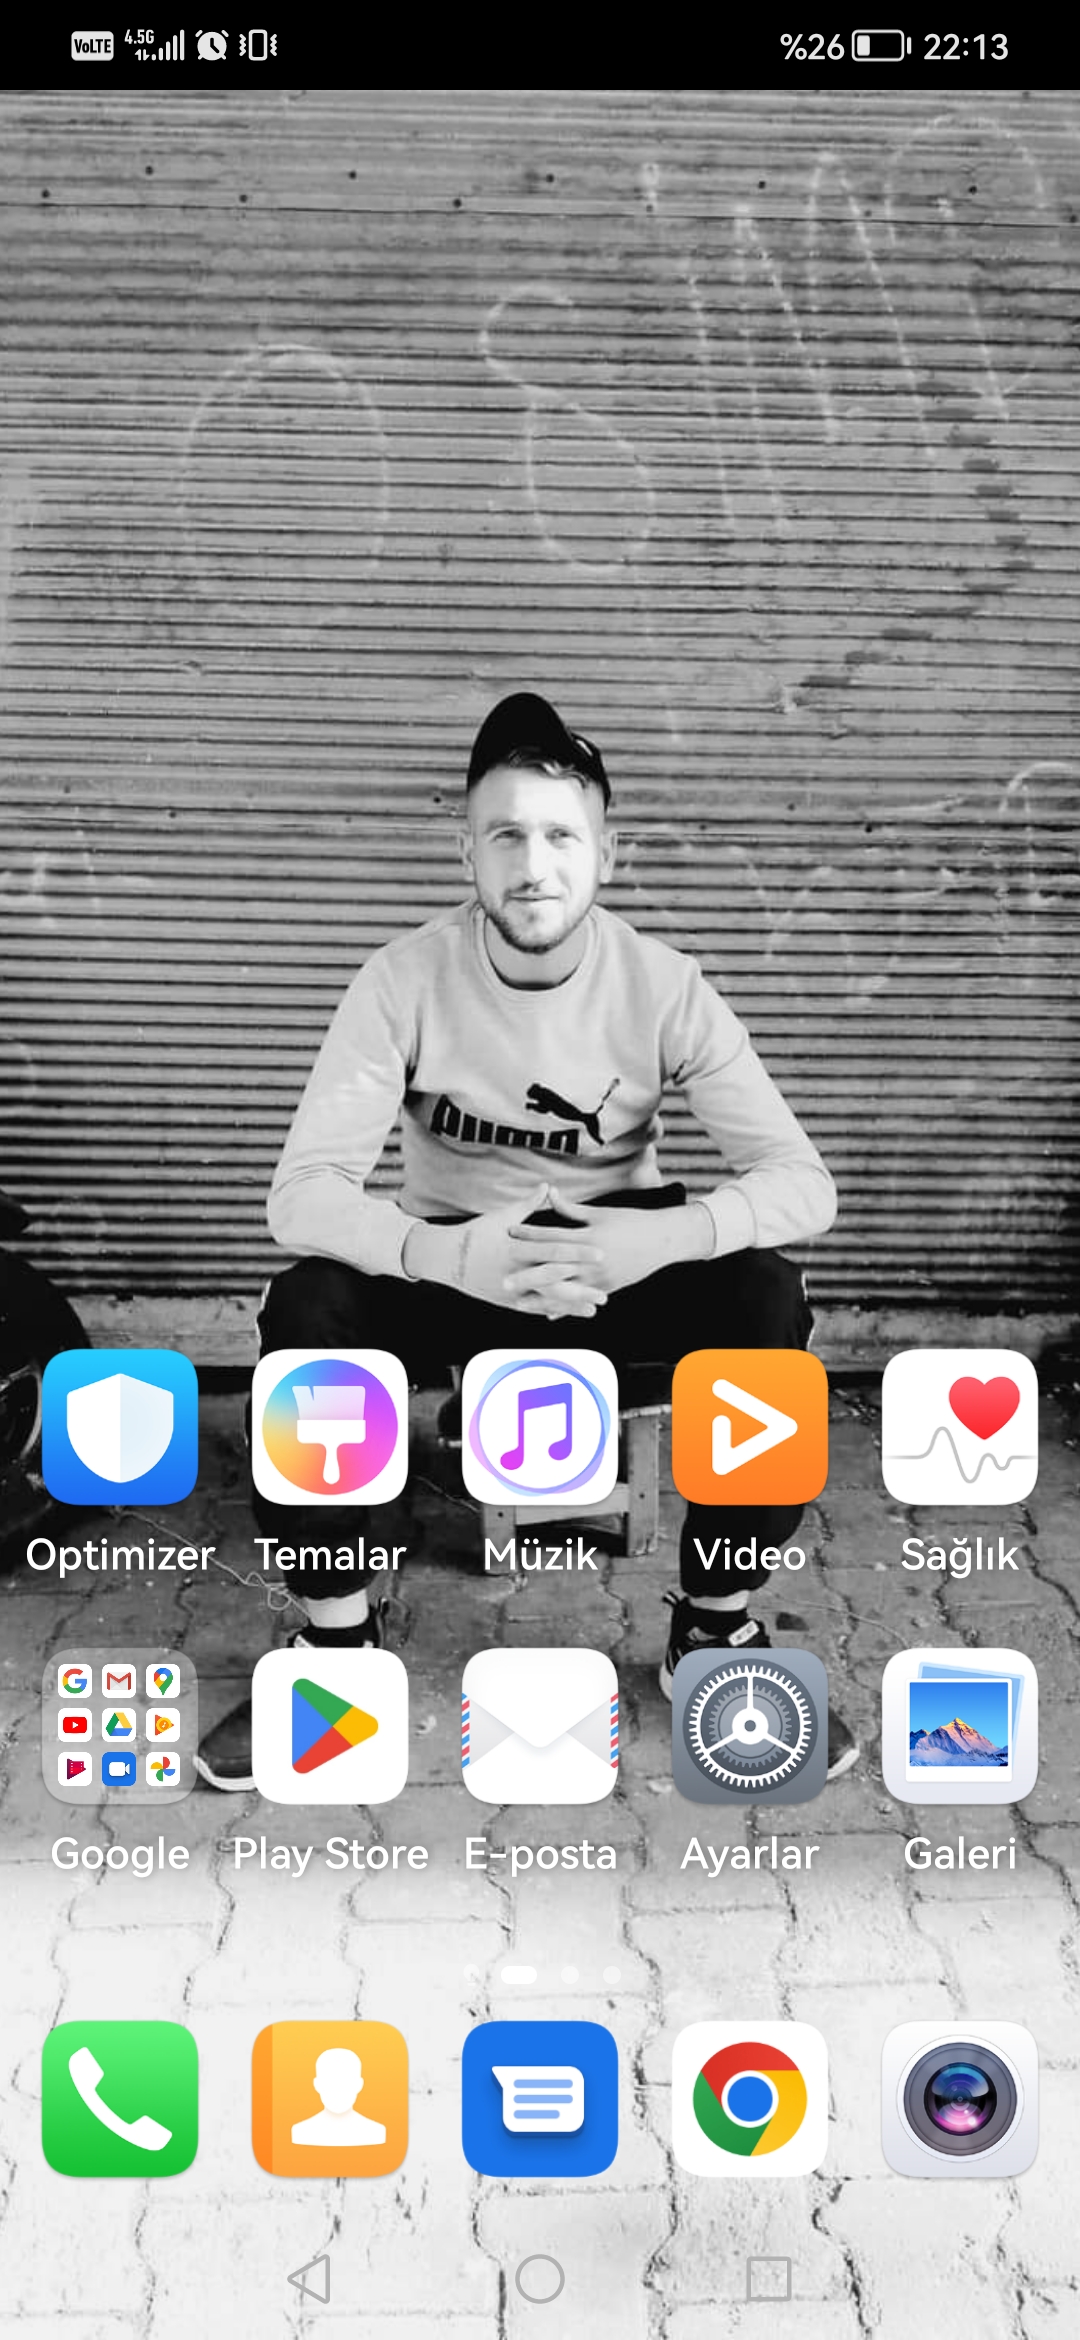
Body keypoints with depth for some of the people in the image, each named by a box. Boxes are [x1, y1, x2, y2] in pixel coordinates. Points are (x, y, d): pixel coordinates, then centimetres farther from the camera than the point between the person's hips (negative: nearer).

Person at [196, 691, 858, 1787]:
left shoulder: (663, 985, -14)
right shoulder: (406, 976, -16)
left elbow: (801, 1179, -19)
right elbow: (303, 1192, -24)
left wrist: (666, 1235, -40)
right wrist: (449, 1254, -44)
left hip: (624, 1258, 1)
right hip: (451, 1263, 0)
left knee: (767, 1302, -30)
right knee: (306, 1309, -31)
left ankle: (715, 1629, -6)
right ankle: (338, 1639, -9)